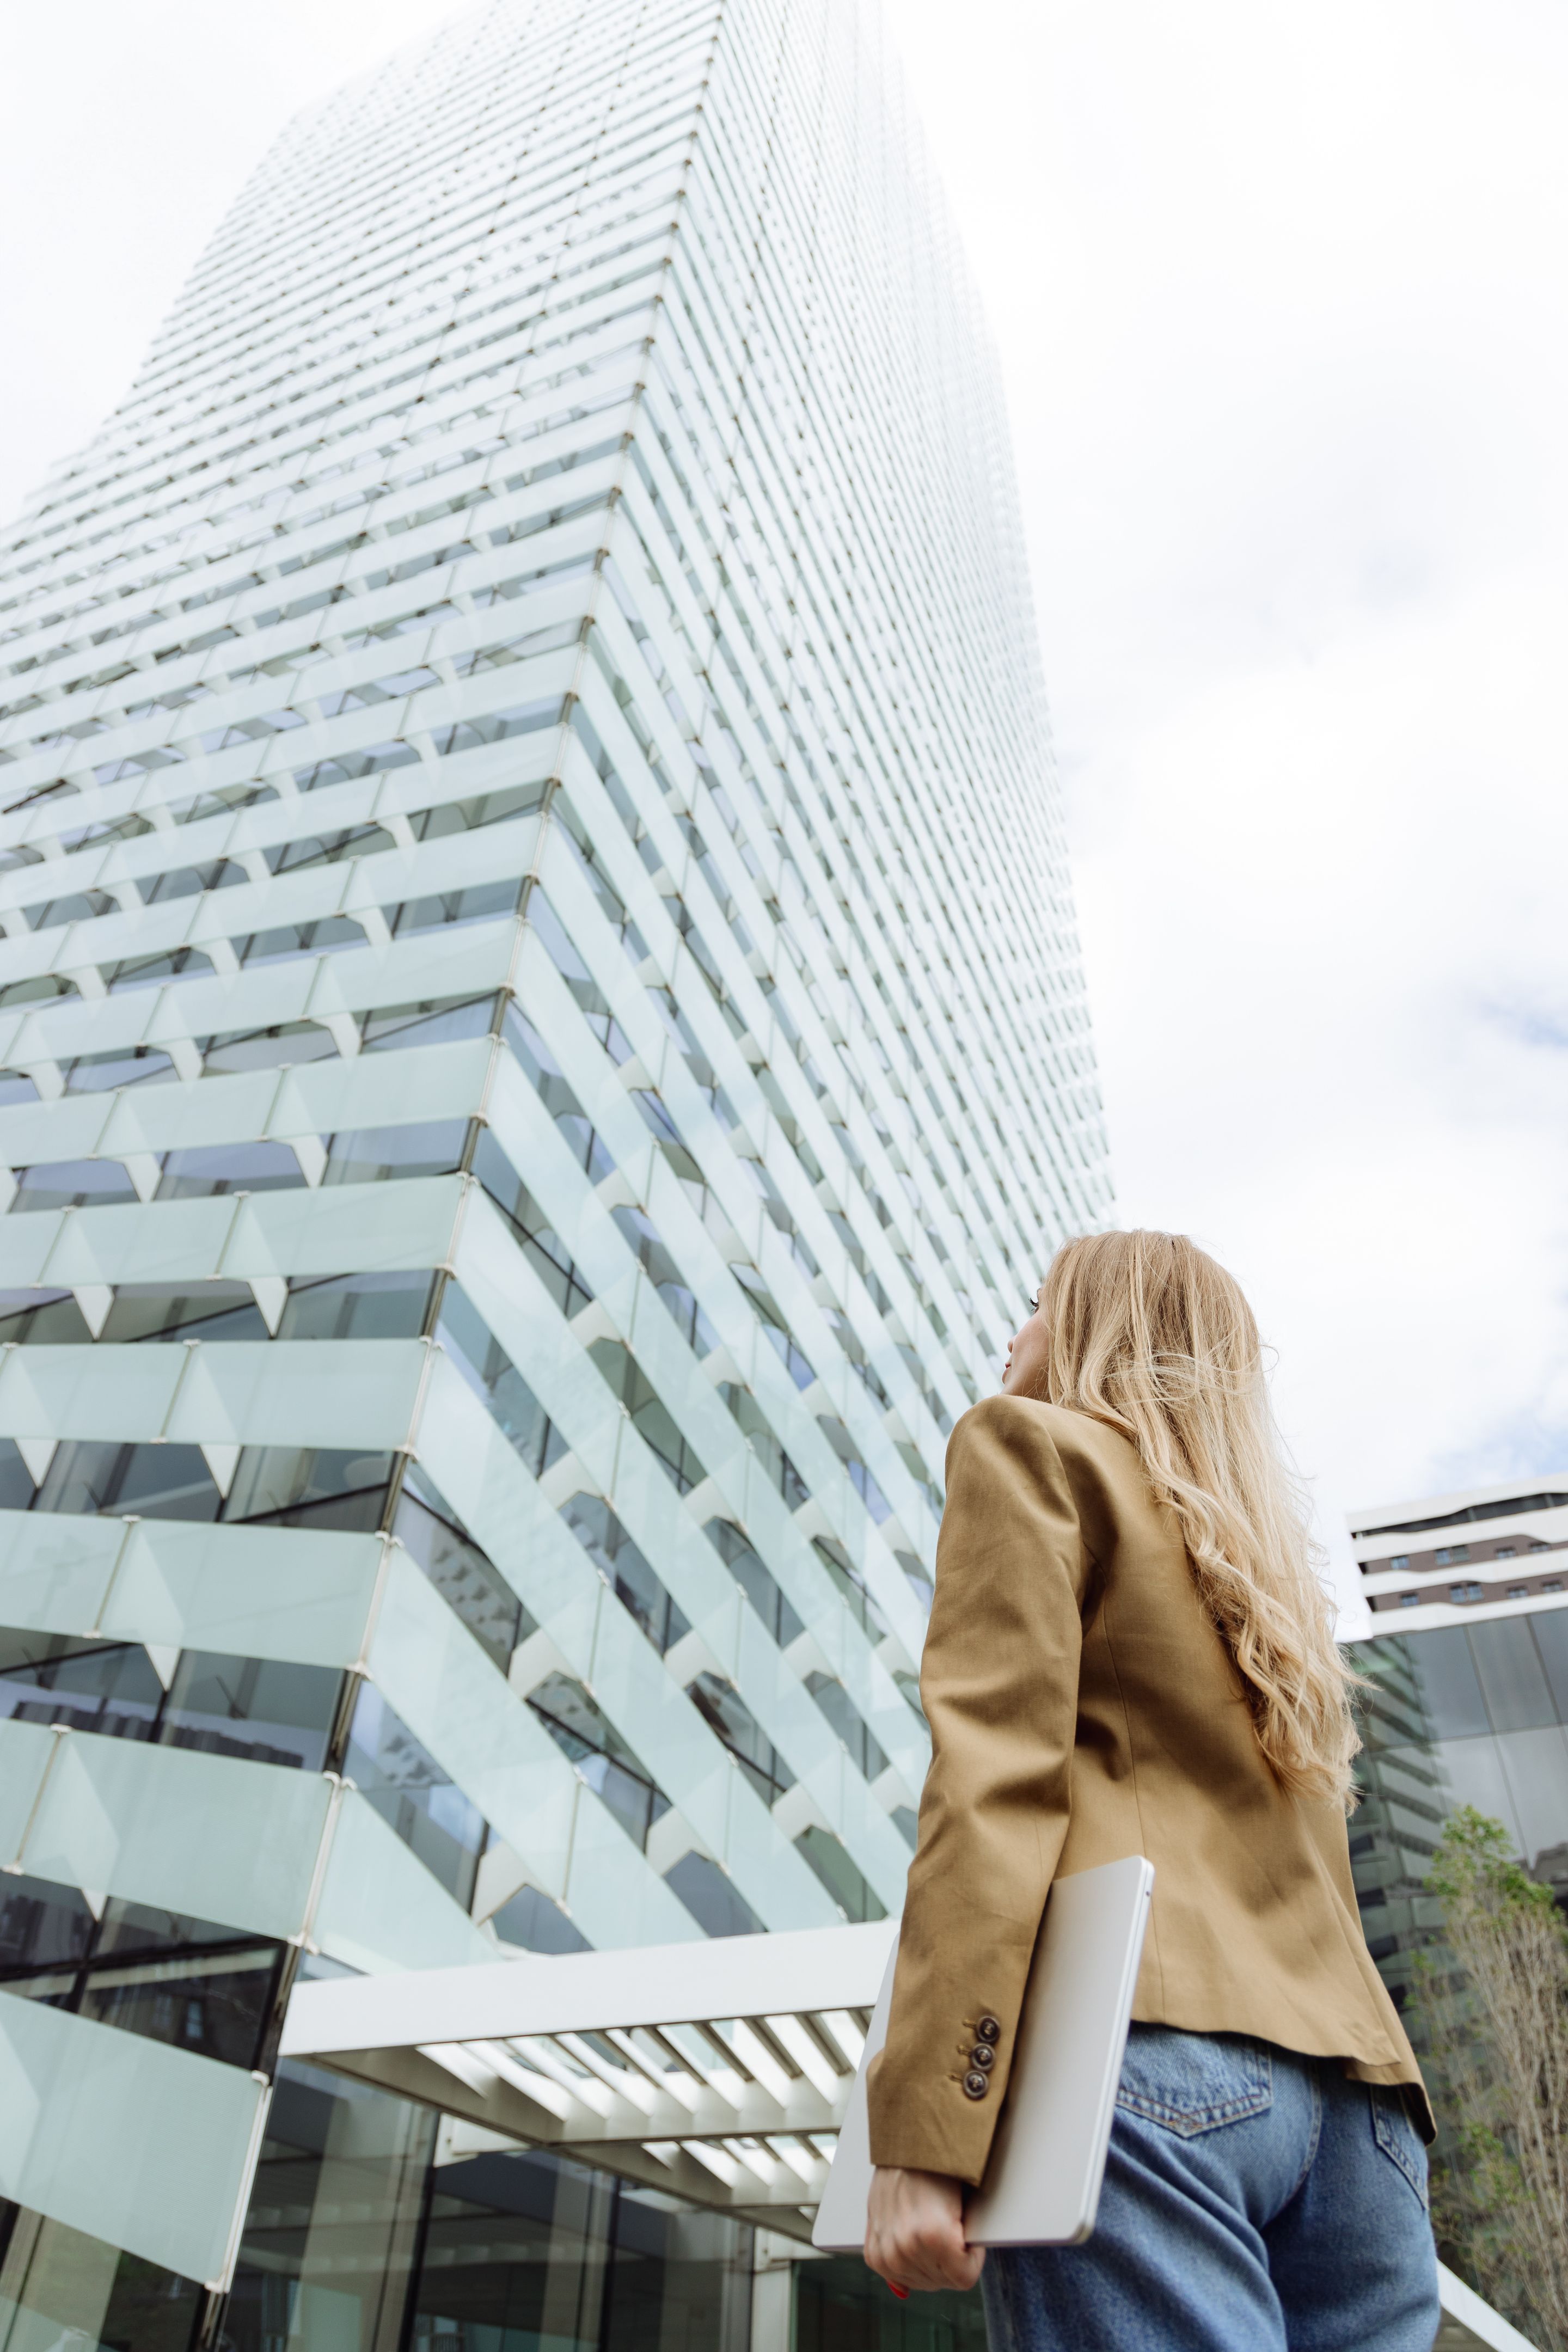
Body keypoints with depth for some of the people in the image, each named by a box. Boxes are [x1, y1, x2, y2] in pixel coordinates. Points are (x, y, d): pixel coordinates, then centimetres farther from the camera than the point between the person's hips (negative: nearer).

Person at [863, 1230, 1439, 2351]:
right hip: (1356, 2104, 8)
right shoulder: (1269, 1556, 28)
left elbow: (995, 1775, -9)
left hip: (1150, 2048, -8)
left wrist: (922, 2130, -15)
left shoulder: (1030, 1442, 6)